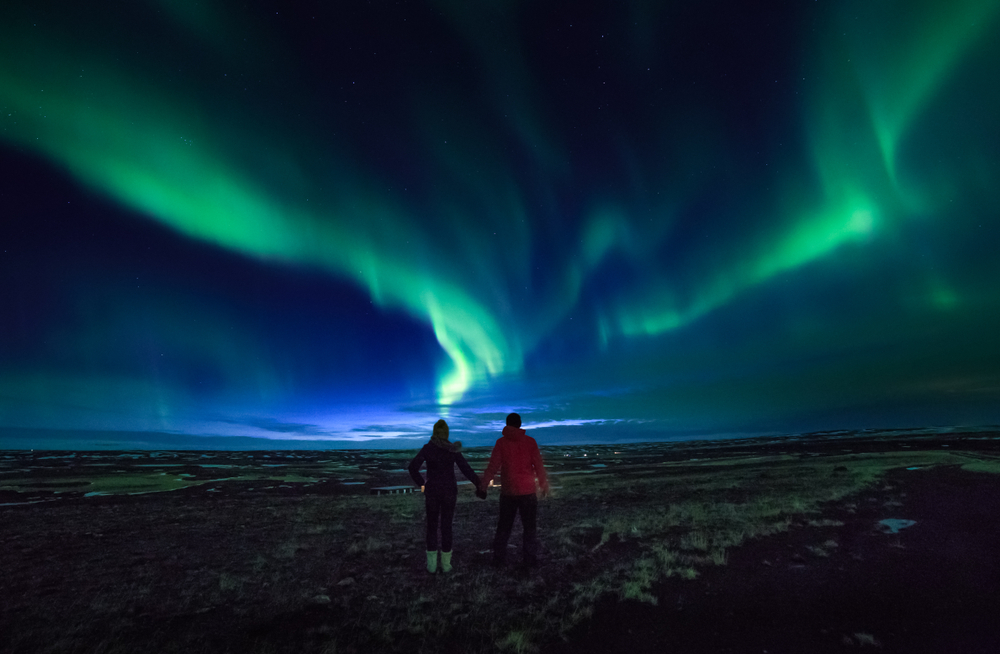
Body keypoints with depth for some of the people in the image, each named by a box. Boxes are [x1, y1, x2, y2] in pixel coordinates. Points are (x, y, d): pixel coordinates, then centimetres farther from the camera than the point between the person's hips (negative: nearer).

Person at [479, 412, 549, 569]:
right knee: (530, 527, 12)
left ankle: (498, 559, 17)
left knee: (503, 527, 14)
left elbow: (493, 466, -6)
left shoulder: (501, 442, -4)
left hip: (508, 492, 1)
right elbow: (538, 465, -1)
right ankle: (530, 559, 12)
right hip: (528, 491, -1)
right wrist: (544, 485, 10)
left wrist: (483, 485, 2)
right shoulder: (530, 441, -3)